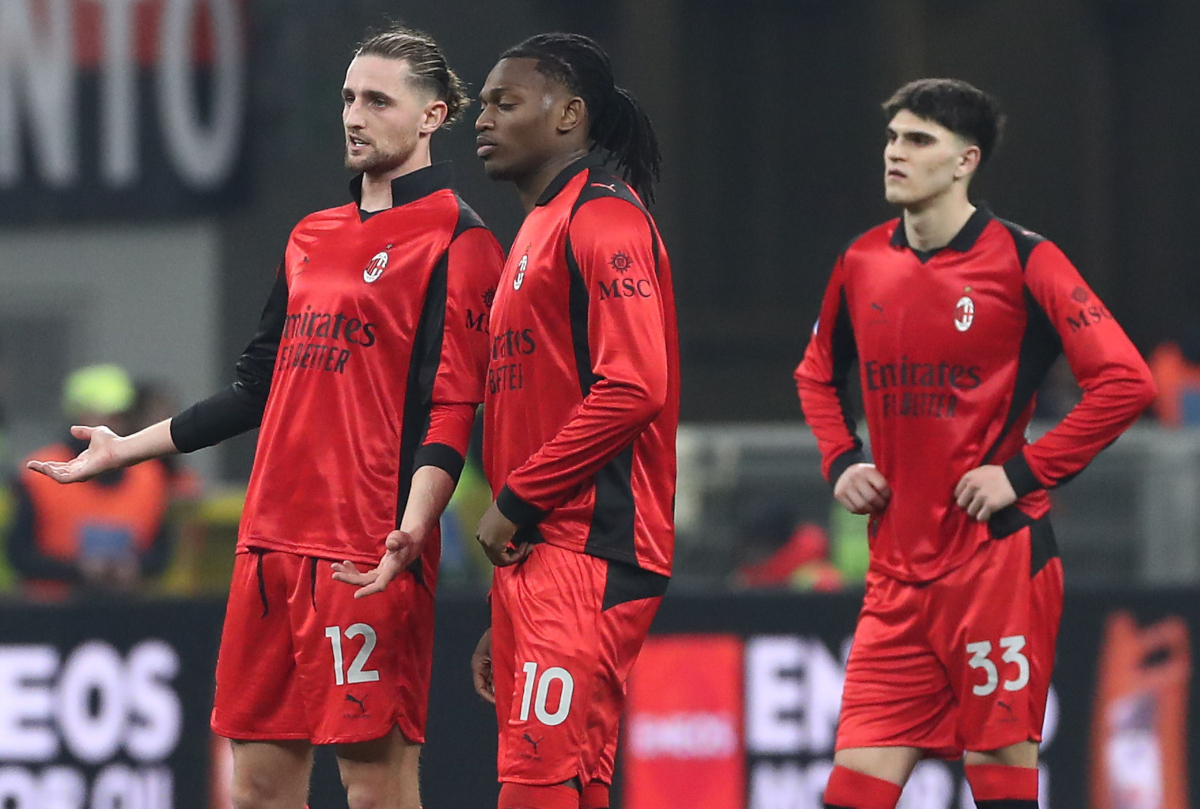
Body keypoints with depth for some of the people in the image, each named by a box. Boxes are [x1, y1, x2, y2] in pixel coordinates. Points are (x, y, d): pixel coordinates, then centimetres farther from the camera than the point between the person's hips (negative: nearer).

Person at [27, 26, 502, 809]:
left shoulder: (456, 239, -5)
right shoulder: (311, 239, 19)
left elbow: (452, 408, -13)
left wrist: (412, 527, -27)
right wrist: (127, 449, 30)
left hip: (367, 557, -8)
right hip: (273, 539, 8)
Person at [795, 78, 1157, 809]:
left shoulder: (1020, 260, -7)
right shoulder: (863, 263, 9)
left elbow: (1125, 380, -12)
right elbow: (819, 374, 28)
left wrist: (1023, 473, -14)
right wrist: (842, 460, 10)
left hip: (999, 553, -5)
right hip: (899, 570, 5)